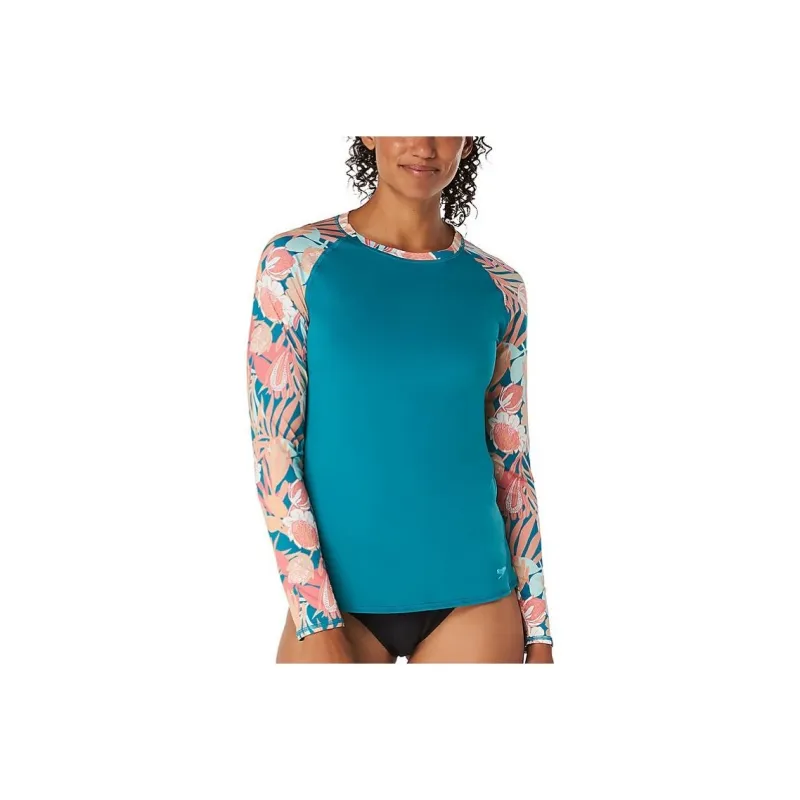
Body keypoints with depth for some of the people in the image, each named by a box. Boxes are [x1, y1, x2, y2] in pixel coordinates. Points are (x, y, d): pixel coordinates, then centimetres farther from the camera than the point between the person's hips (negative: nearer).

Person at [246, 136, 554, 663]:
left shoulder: (498, 285, 2)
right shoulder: (296, 261, -4)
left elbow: (513, 462, 6)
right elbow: (272, 443, -7)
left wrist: (539, 629, 7)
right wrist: (317, 622, -13)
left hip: (473, 599, 2)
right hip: (336, 597, -1)